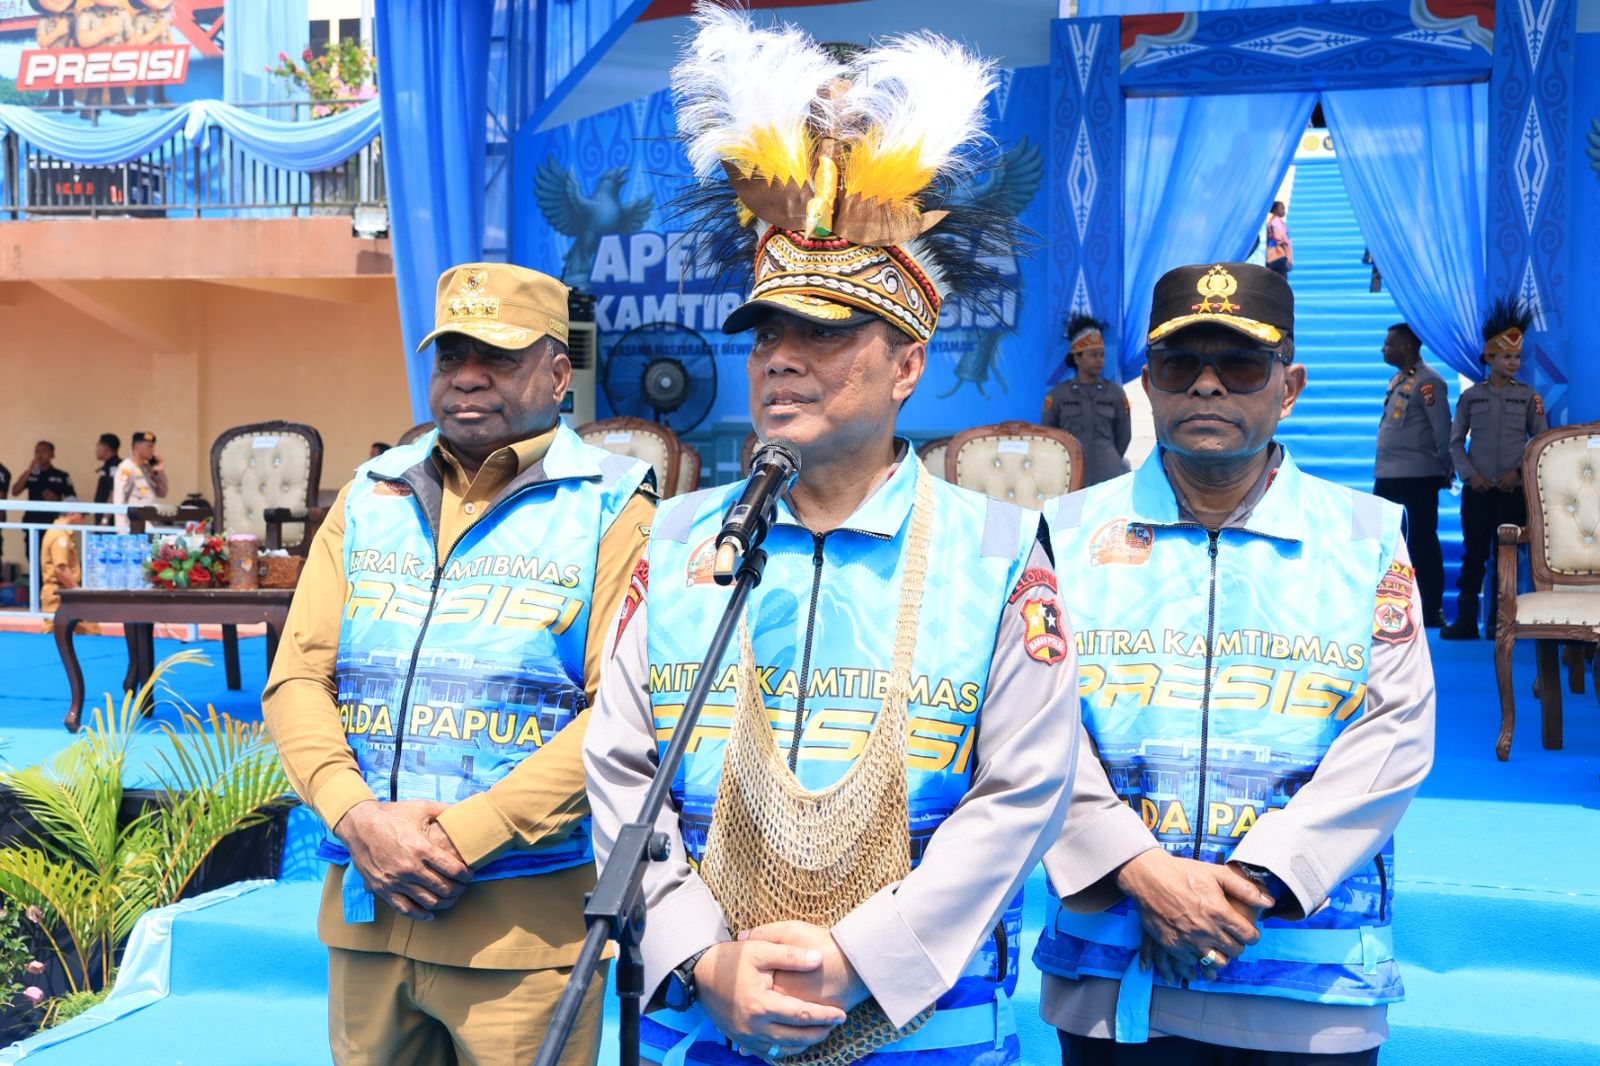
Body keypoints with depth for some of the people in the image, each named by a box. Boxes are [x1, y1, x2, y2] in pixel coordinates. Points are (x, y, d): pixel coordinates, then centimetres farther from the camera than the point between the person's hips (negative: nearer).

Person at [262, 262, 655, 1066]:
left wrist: (463, 835, -17)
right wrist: (357, 816, -11)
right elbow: (297, 677, 6)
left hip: (523, 918, -4)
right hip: (364, 908, 4)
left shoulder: (612, 508, -2)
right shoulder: (370, 497, 12)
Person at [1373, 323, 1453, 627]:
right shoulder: (1397, 379, 15)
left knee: (1422, 544, -2)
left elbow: (1443, 430, -16)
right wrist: (1382, 470, 16)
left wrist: (1447, 470, -13)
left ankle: (1433, 611, 5)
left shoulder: (1427, 381, -13)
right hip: (1387, 476, 9)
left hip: (1418, 477, -9)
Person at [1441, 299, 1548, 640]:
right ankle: (1466, 620, 6)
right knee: (1473, 554, 2)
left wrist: (1520, 472, -8)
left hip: (1513, 490, 0)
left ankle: (1499, 622, 9)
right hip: (1477, 489, 1)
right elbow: (1456, 441, 6)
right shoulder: (1471, 396, 5)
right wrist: (1469, 474, -6)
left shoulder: (1528, 396, 3)